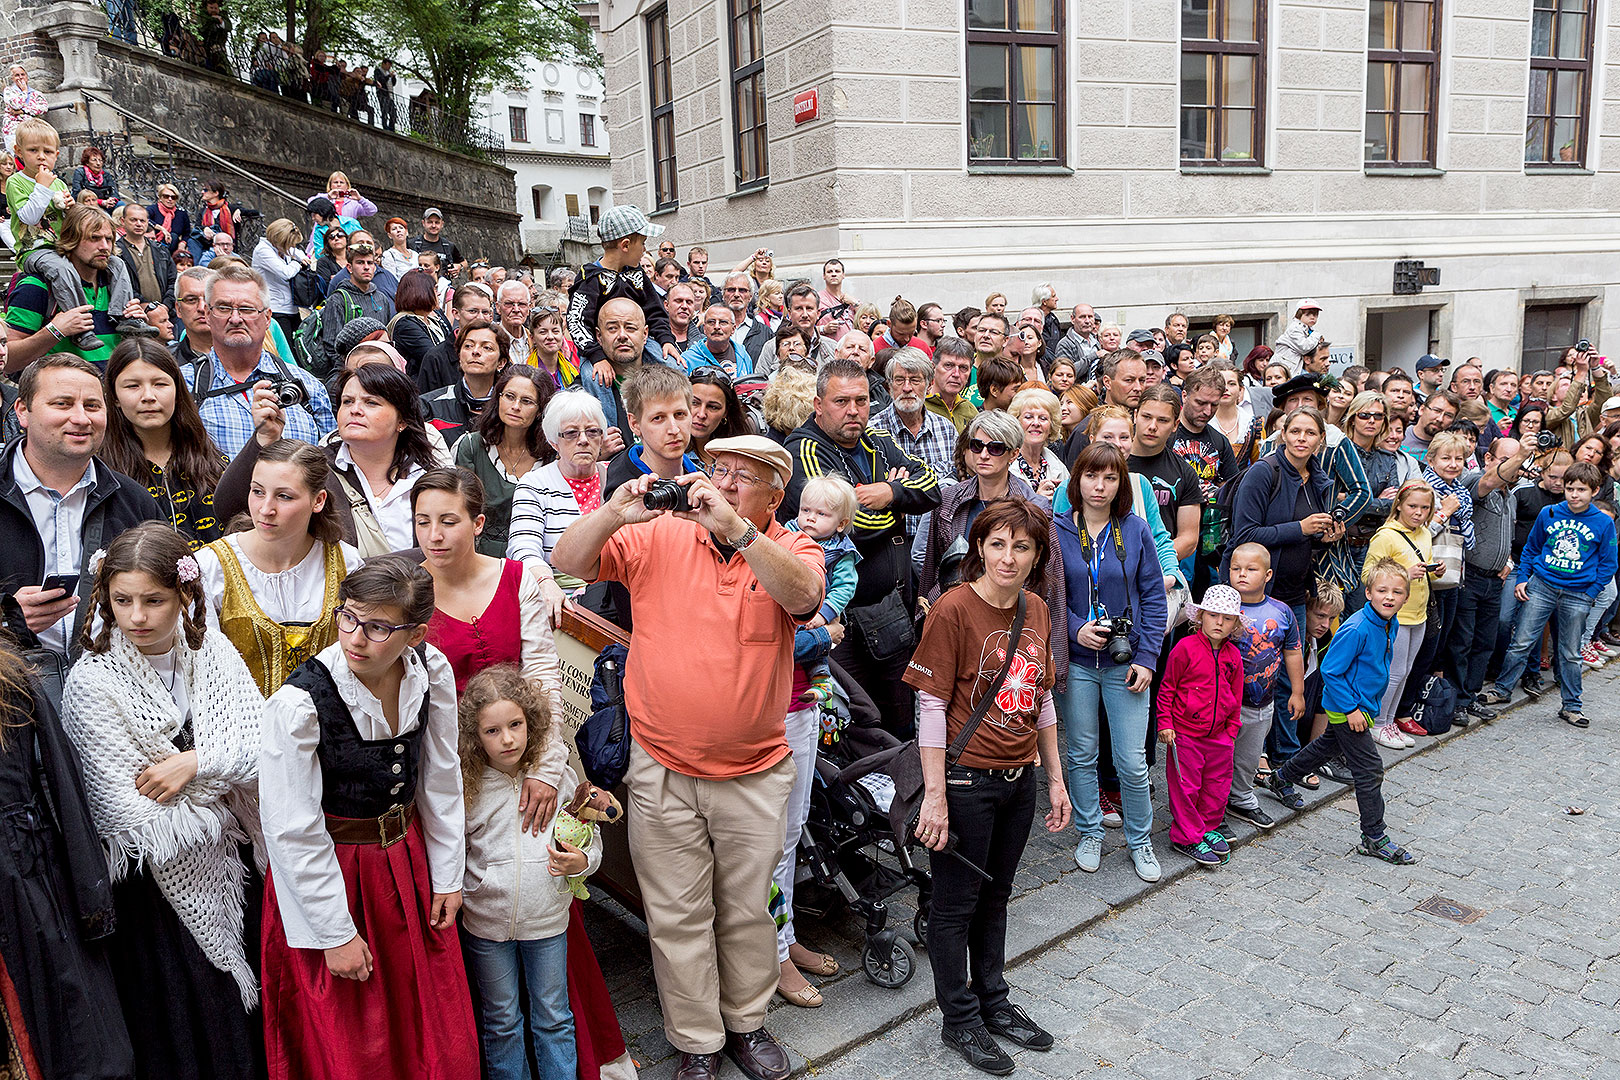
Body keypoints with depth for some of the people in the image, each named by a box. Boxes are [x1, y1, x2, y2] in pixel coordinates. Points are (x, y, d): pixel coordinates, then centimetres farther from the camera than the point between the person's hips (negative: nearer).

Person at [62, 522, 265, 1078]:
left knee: (247, 1017, 16)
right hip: (156, 885, -4)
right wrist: (222, 804, -11)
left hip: (228, 866, 4)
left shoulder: (211, 650, -3)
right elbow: (133, 817, -19)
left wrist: (195, 762, -21)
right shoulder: (91, 683, -16)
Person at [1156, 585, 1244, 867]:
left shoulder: (1233, 656, 4)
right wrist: (1165, 723, -8)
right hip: (1185, 734, -5)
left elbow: (1234, 696, 15)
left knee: (1217, 783, 15)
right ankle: (1187, 837, 15)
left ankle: (1209, 827, 34)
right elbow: (1167, 688, -7)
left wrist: (1231, 729, 14)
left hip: (1218, 735, 5)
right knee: (1186, 786, 2)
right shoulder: (1186, 648, -12)